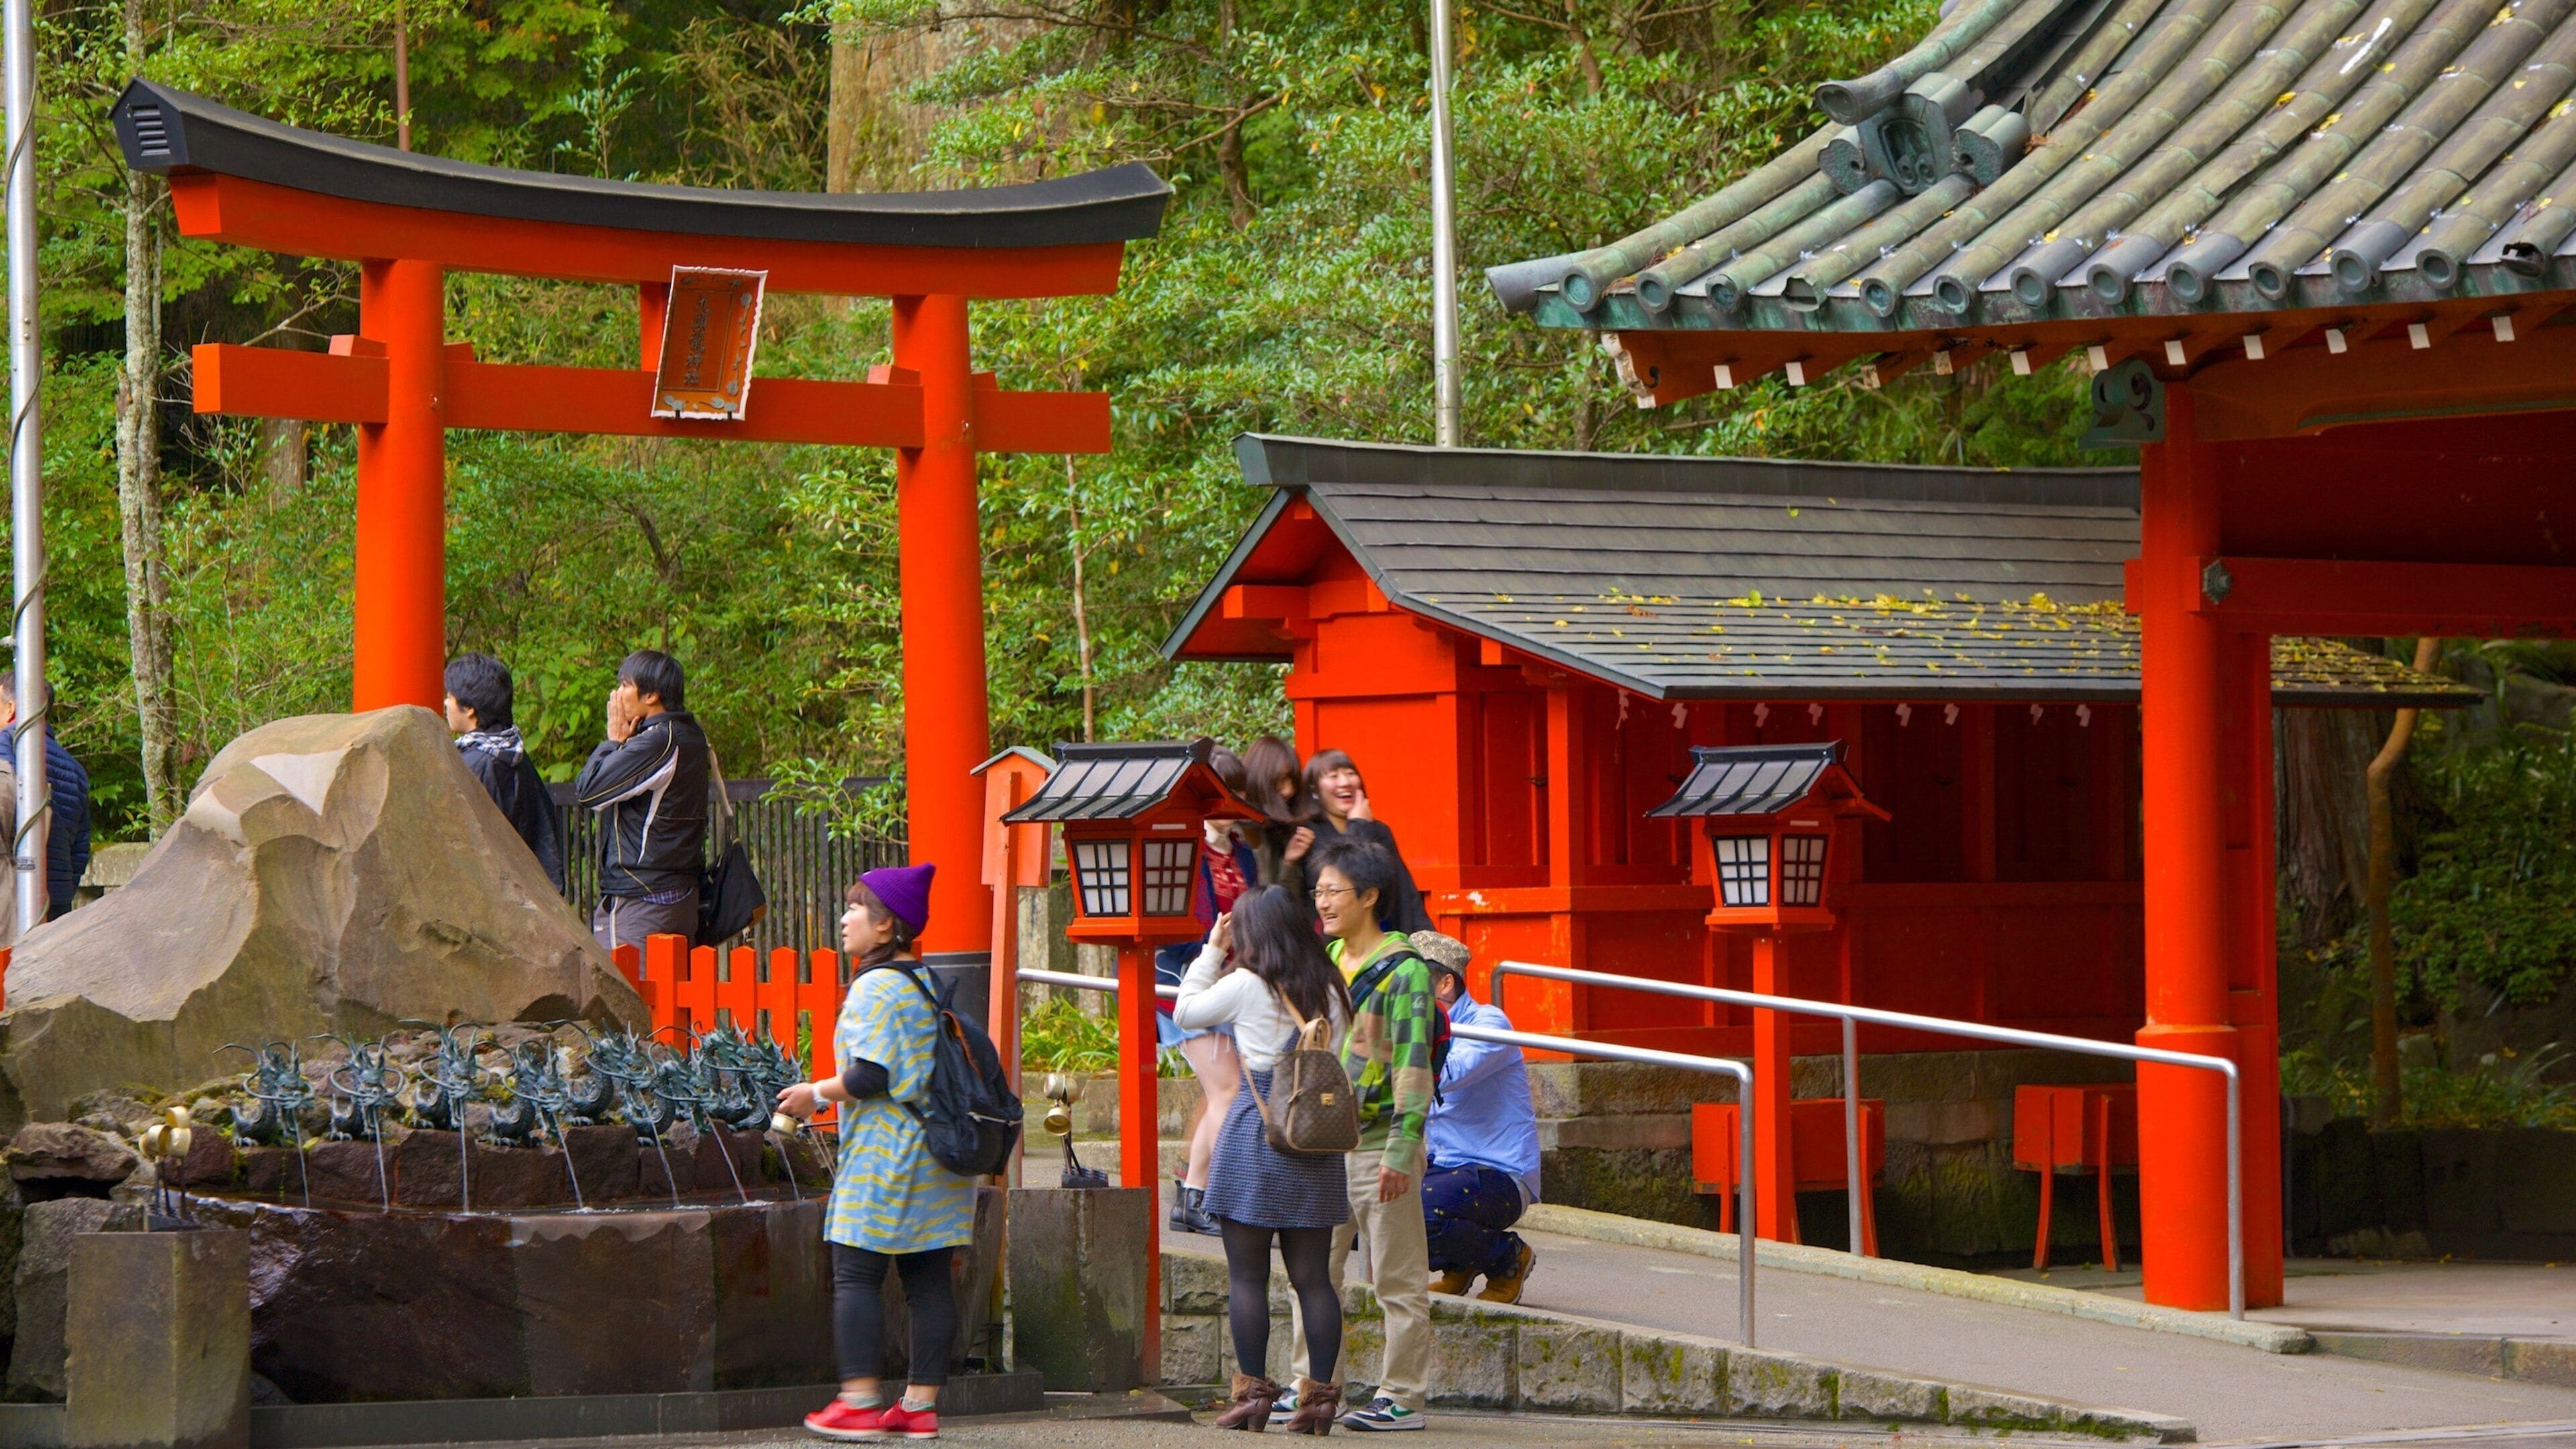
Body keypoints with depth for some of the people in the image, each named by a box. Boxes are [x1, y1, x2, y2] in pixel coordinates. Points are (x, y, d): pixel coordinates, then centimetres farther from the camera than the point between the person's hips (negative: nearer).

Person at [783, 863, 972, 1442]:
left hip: (885, 1155, -9)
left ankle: (860, 1400, -7)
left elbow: (869, 1077, -20)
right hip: (939, 1150, 9)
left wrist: (817, 1095, -3)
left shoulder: (875, 987, -13)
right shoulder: (930, 984, 14)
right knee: (929, 1279, 6)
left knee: (856, 1275, -4)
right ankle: (920, 1404, 7)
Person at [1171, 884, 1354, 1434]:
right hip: (1316, 1143, 4)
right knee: (1314, 1276, 5)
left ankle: (1252, 1392, -1)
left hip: (1254, 1136, -4)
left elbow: (1187, 1010, 9)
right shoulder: (1330, 992, 6)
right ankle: (1319, 1394, 2)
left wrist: (1212, 950, 17)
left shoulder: (1245, 987, -6)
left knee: (1247, 1275, 1)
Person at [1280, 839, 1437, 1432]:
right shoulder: (1323, 961, 12)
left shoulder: (1404, 971, -11)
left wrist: (1401, 1149, -21)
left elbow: (1413, 1064, -16)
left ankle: (1403, 1397, 3)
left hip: (1380, 1143, -8)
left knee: (1398, 1281, -1)